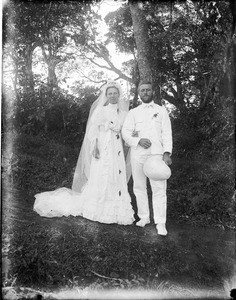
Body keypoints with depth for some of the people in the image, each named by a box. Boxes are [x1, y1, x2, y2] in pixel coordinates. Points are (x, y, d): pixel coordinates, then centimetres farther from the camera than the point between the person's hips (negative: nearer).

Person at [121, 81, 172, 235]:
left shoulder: (161, 110, 13)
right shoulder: (133, 112, 14)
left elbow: (167, 133, 5)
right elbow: (125, 132, 5)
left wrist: (167, 153, -8)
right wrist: (138, 140, -14)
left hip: (156, 153, -2)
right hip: (137, 154, 2)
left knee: (159, 188, -8)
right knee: (139, 187, 7)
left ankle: (161, 223, -3)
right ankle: (144, 217, 20)